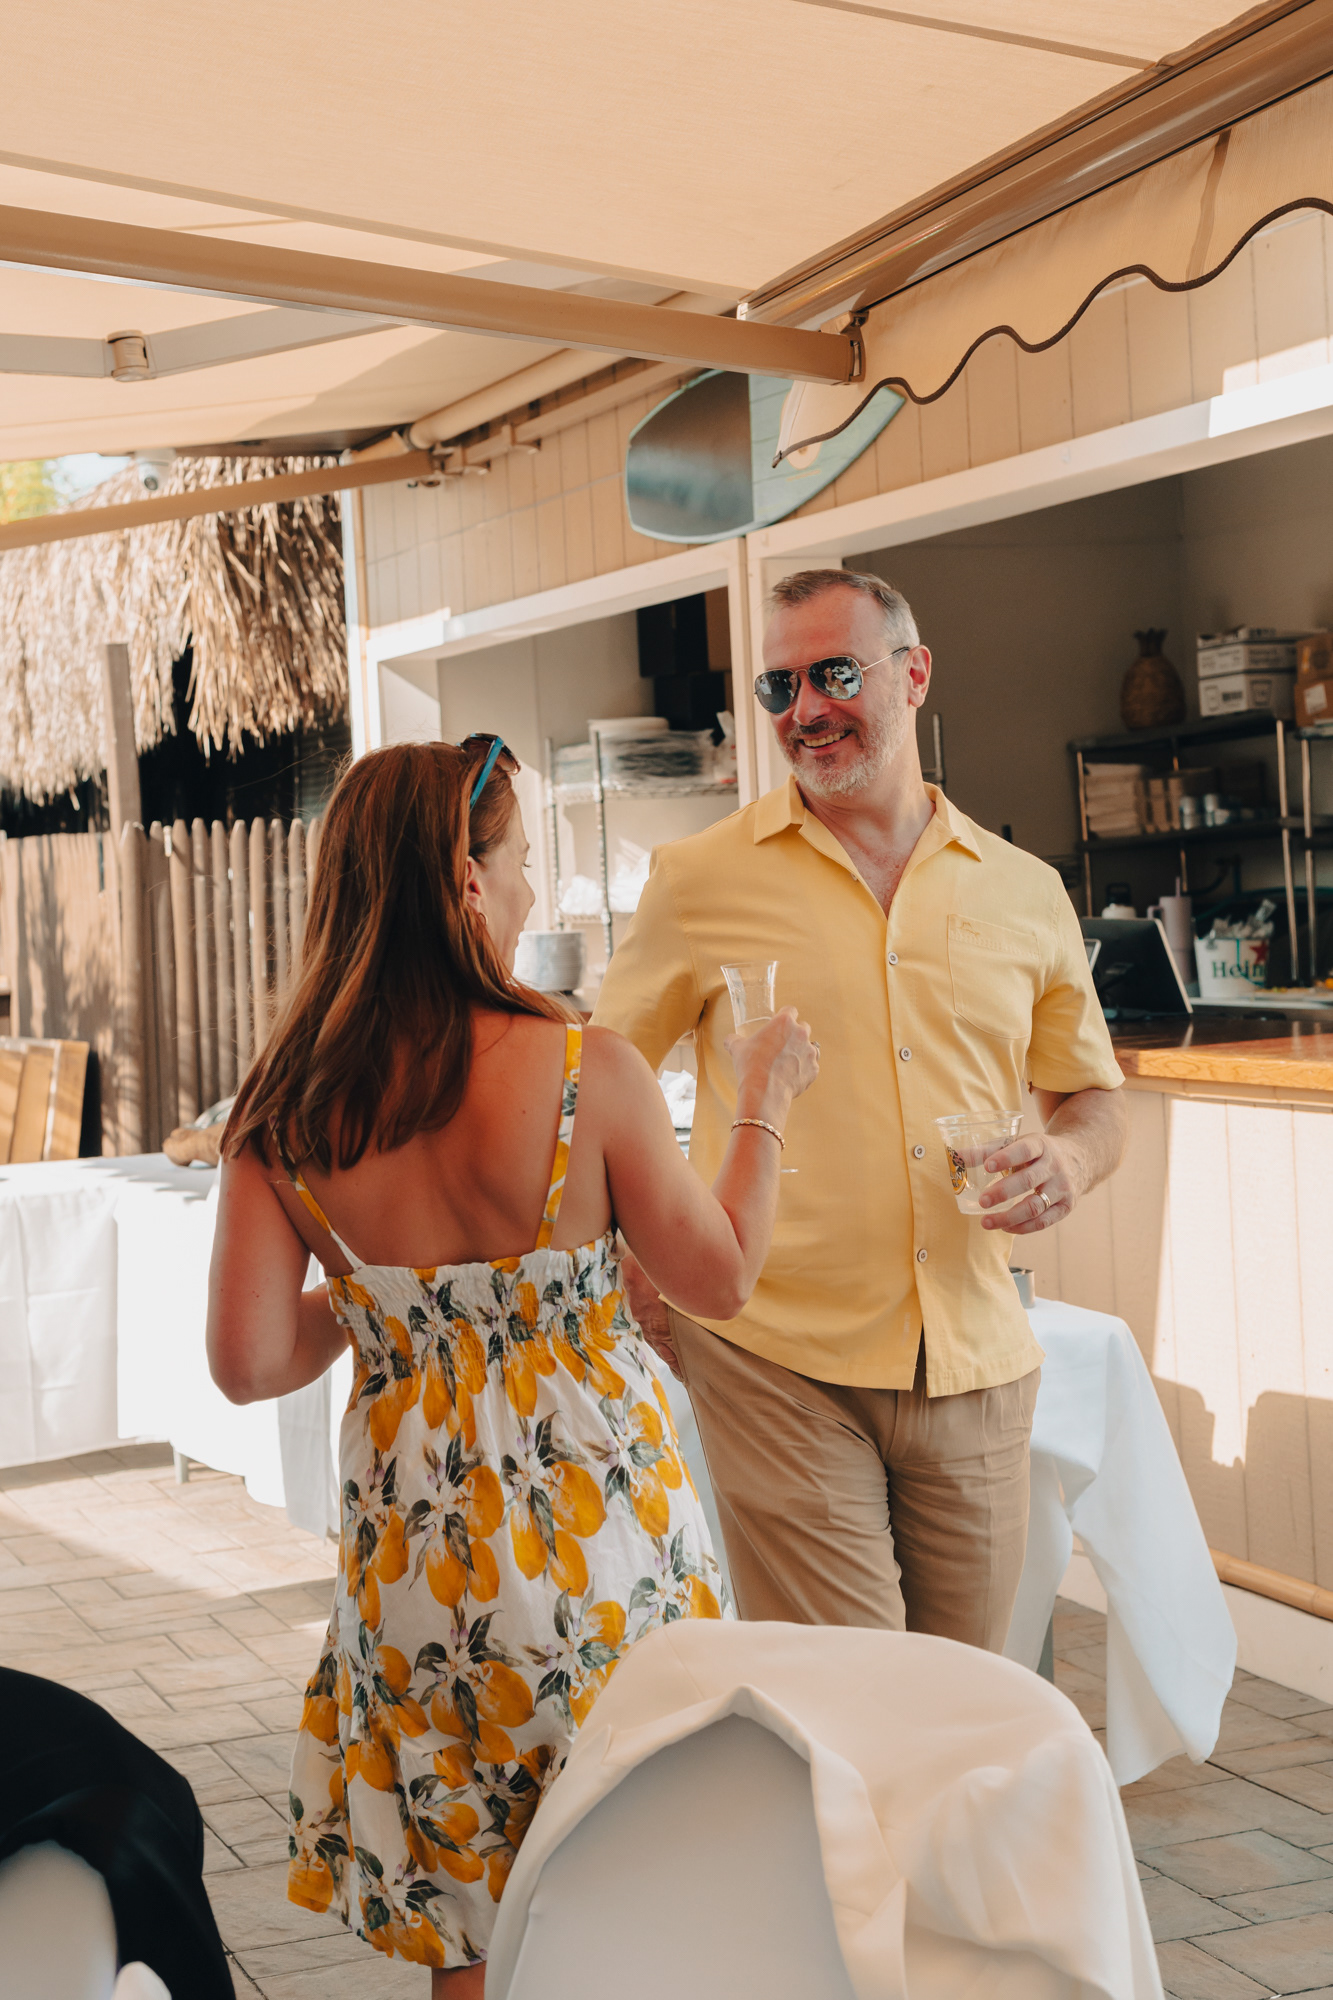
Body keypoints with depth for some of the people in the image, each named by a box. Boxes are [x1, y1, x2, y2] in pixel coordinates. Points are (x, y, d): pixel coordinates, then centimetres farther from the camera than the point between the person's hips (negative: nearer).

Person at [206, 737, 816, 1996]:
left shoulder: (280, 1114, -8)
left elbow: (249, 1363, -7)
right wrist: (763, 1106, 9)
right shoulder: (586, 1072, -17)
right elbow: (721, 1282, -5)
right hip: (593, 1521, -3)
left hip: (410, 1541, 3)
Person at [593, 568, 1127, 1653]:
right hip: (777, 1358, -3)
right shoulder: (702, 879, 1)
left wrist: (1069, 1161, -5)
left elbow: (1093, 1096, 18)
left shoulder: (1027, 891, 9)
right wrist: (637, 1272, -3)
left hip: (977, 1365, 3)